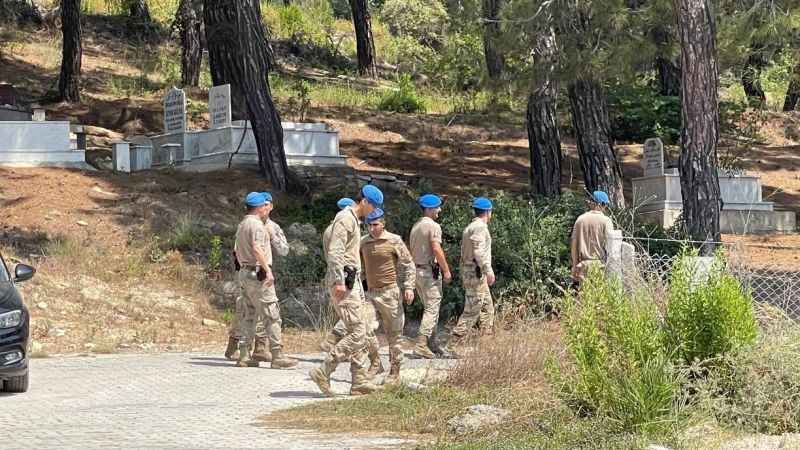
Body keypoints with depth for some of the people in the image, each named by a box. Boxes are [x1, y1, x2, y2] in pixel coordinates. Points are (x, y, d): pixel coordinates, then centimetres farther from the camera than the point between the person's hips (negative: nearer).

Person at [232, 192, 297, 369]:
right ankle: (277, 355, -9)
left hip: (244, 273, 10)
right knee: (272, 315, -7)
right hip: (258, 273, -10)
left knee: (249, 315, 12)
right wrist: (268, 270, -24)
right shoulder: (256, 224, -13)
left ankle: (244, 355, 12)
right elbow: (257, 249, -25)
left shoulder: (242, 224, 17)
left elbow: (237, 251, 22)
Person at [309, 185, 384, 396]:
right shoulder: (345, 218, -11)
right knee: (357, 333, -14)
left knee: (360, 333, 9)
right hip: (343, 282, -11)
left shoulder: (354, 220, 21)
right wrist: (339, 281, -25)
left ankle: (359, 381, 10)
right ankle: (323, 372, -12)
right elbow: (335, 252, -20)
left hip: (352, 282, 11)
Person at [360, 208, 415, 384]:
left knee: (393, 333, 3)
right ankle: (375, 363, 4)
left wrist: (409, 287, -11)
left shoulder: (394, 241, -4)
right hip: (371, 292, 3)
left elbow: (408, 264, -2)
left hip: (390, 292, -3)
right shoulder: (363, 242, 8)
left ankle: (395, 371, 12)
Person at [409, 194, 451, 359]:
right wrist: (446, 270, -17)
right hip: (430, 271, -9)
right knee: (432, 309, -8)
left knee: (429, 307, 17)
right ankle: (421, 344, -16)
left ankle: (431, 343, 19)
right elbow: (436, 249, -22)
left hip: (417, 270, 9)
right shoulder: (433, 226, -13)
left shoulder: (415, 226, 14)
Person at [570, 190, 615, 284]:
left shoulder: (580, 219, 6)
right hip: (600, 264, -4)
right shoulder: (606, 221, -5)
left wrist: (575, 266, 14)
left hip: (584, 265, 4)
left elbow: (574, 244, 7)